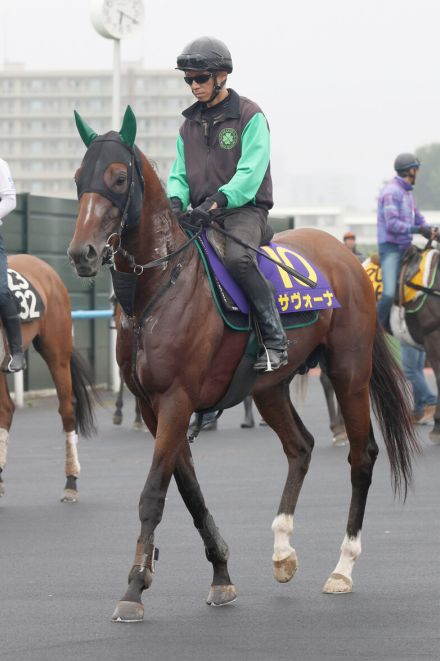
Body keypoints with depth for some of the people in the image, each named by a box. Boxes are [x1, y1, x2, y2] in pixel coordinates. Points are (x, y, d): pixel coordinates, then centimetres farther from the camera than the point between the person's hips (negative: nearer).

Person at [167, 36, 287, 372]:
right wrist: (176, 200, -10)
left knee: (237, 257, -35)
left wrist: (218, 200, -29)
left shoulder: (250, 116, -4)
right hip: (202, 215, 7)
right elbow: (180, 174, 14)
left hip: (245, 209, -7)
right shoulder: (189, 124, 17)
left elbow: (251, 172, -15)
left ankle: (275, 339, -29)